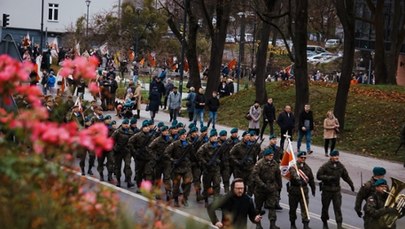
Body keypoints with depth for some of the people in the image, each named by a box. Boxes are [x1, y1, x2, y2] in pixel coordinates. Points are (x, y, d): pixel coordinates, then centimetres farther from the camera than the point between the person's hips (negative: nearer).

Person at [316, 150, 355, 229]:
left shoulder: (340, 166, 4)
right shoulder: (325, 166, -11)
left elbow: (346, 176, 17)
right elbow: (319, 176, -13)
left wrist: (351, 185, 22)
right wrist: (329, 177, -22)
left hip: (336, 190, 2)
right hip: (327, 190, -2)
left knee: (338, 208, -5)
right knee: (325, 207, 10)